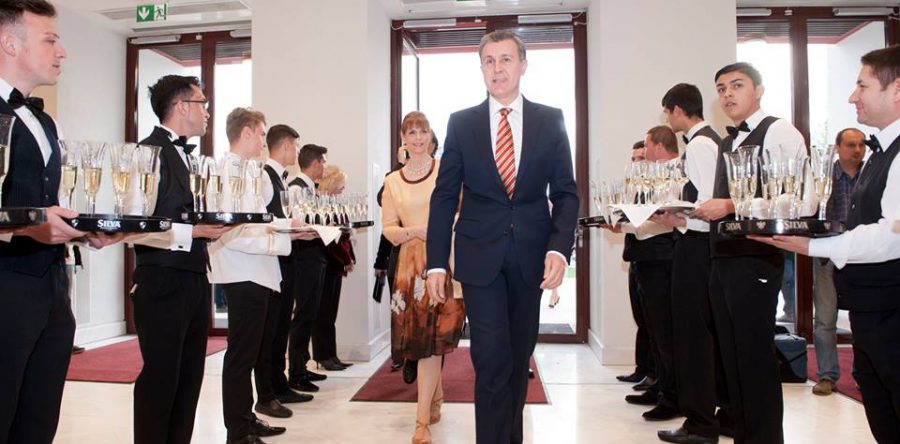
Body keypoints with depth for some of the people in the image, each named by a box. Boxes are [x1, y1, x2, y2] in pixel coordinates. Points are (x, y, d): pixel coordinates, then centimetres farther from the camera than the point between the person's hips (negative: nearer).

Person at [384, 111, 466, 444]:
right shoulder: (393, 181, 10)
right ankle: (436, 400, 33)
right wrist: (414, 231, -10)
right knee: (419, 338, 10)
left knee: (431, 340, -7)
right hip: (411, 263, 4)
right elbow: (388, 229, 9)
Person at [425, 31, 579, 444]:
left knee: (519, 356, 14)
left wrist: (559, 248, -12)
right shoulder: (461, 123, 3)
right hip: (480, 255, -1)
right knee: (492, 360, -5)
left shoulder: (550, 120, 4)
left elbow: (565, 193, 3)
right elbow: (444, 196, 3)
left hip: (531, 255, 2)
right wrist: (436, 262, -3)